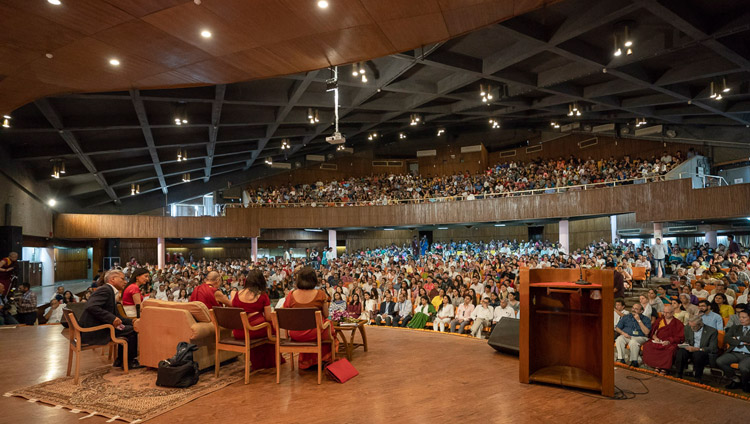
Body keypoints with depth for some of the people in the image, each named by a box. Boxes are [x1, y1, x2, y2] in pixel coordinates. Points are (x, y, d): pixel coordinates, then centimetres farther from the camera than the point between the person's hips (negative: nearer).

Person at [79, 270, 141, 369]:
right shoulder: (105, 289, -13)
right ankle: (129, 362, 4)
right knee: (132, 331, -11)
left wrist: (131, 321, 9)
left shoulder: (110, 291, 18)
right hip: (95, 331, -11)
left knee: (130, 327, 17)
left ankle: (120, 361, 22)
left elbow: (114, 315, 21)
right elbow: (91, 307, -29)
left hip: (99, 327, 11)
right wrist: (112, 318, -30)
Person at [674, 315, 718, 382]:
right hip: (691, 350, 4)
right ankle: (679, 376, -17)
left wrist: (698, 349, -29)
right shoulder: (687, 328, 4)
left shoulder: (712, 331, -11)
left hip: (705, 353, -4)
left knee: (697, 354, -38)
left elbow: (713, 349, -16)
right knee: (681, 351, -29)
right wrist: (686, 345, -5)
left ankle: (698, 378, -17)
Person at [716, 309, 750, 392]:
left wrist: (737, 338, 2)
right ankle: (736, 379, 1)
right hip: (734, 353, 4)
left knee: (743, 367, -35)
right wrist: (741, 342, -7)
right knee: (719, 361, -24)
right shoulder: (735, 328, 22)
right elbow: (726, 338, 6)